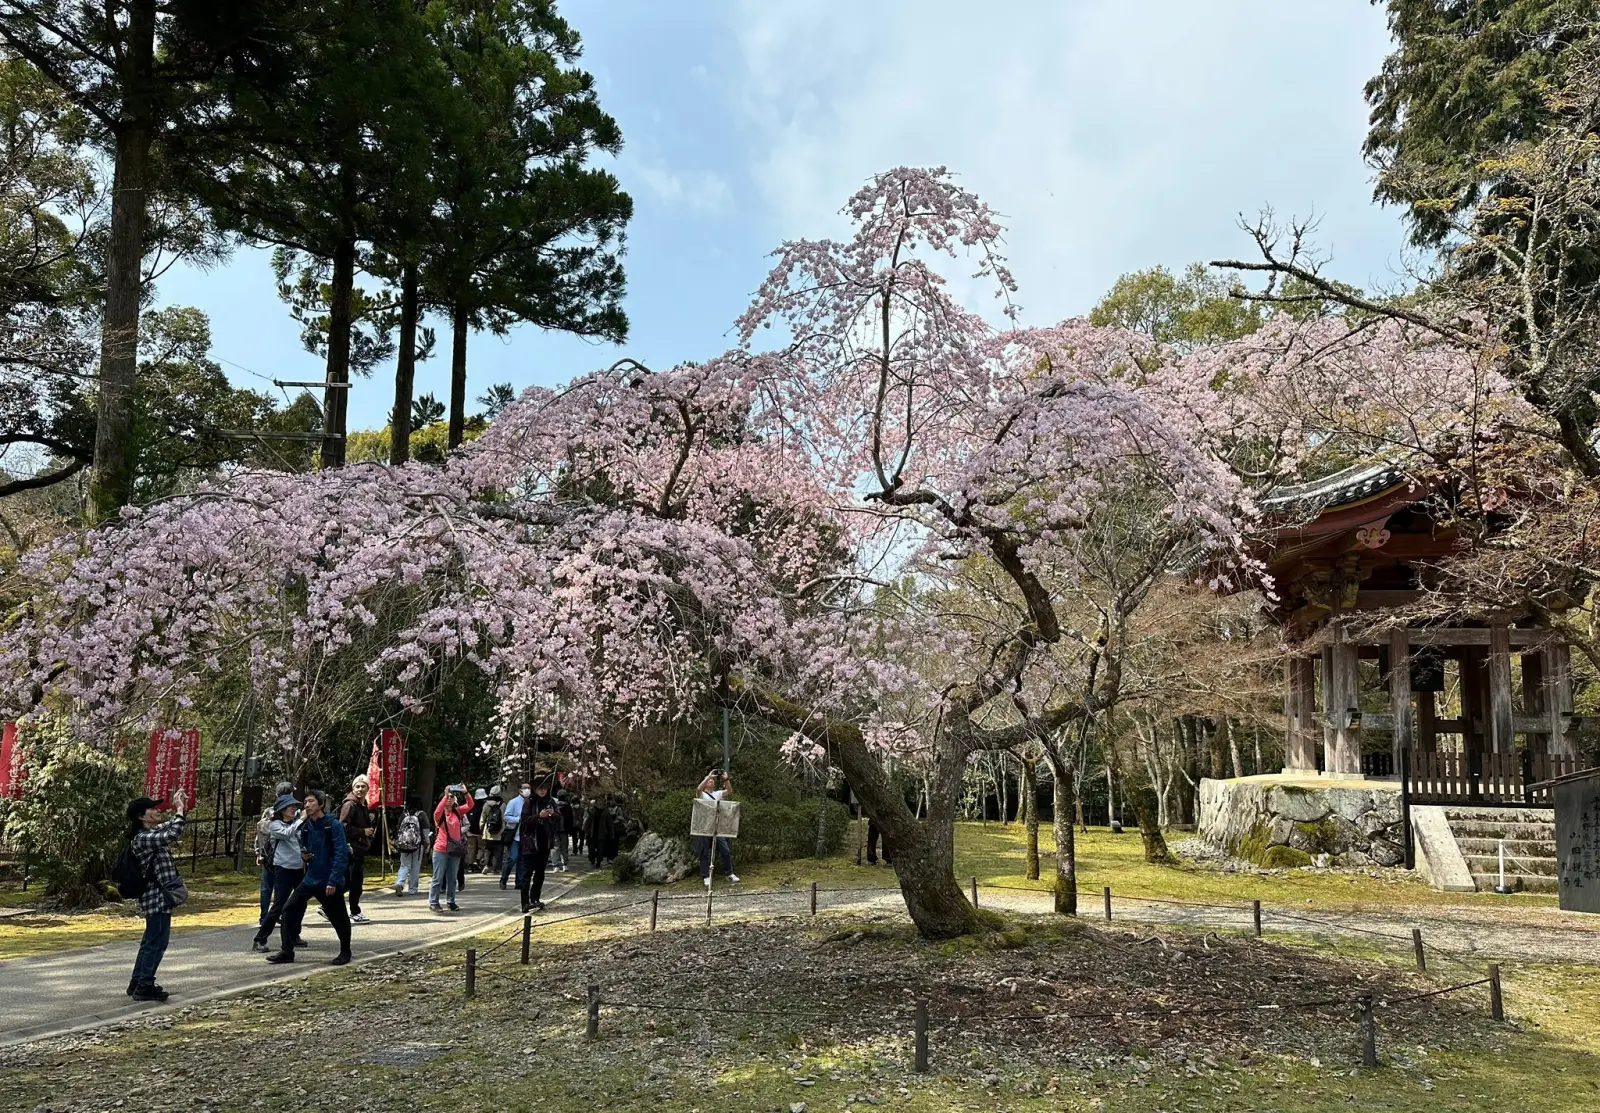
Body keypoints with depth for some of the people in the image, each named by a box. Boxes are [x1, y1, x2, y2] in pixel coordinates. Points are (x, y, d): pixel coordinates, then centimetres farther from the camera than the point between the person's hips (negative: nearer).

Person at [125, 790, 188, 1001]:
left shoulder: (152, 832, 9)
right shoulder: (143, 838, -19)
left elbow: (171, 827, 25)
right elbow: (172, 835, -33)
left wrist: (183, 809, 6)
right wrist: (180, 810, -20)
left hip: (159, 896, 10)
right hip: (157, 897, -10)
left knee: (151, 941, 18)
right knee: (157, 942, -2)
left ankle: (137, 983, 27)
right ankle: (144, 987, 6)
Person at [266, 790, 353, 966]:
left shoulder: (333, 825, -13)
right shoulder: (306, 827, 6)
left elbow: (341, 854, -17)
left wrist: (333, 881, -22)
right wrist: (304, 856, -4)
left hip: (329, 882, -6)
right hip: (309, 879, 6)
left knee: (338, 918, 3)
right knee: (289, 909, -1)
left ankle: (345, 952, 24)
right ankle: (287, 951, 9)